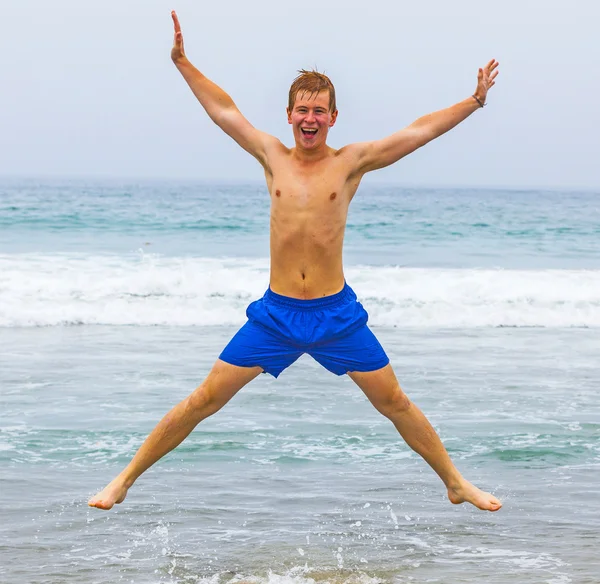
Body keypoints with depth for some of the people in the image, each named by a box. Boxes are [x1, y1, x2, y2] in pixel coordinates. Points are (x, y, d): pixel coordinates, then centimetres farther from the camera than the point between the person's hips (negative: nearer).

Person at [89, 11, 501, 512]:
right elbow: (223, 110, 11)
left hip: (337, 312, -1)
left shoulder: (350, 162, -1)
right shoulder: (273, 157, 4)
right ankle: (125, 480, 10)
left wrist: (475, 100, -6)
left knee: (395, 403, 6)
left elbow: (421, 131, -2)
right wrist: (182, 63, 11)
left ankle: (456, 484, 23)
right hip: (275, 311, 1)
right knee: (204, 400, 0)